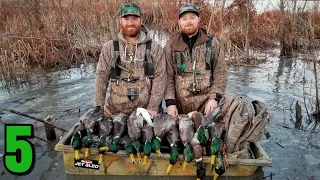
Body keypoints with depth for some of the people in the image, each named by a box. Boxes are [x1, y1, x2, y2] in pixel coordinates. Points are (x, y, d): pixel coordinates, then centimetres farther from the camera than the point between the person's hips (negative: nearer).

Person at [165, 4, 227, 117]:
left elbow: (220, 74, 3)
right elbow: (168, 78, 1)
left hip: (207, 104, 0)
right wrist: (170, 102, -9)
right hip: (180, 106, 0)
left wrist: (214, 98, -8)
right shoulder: (171, 46, 4)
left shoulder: (212, 43, 5)